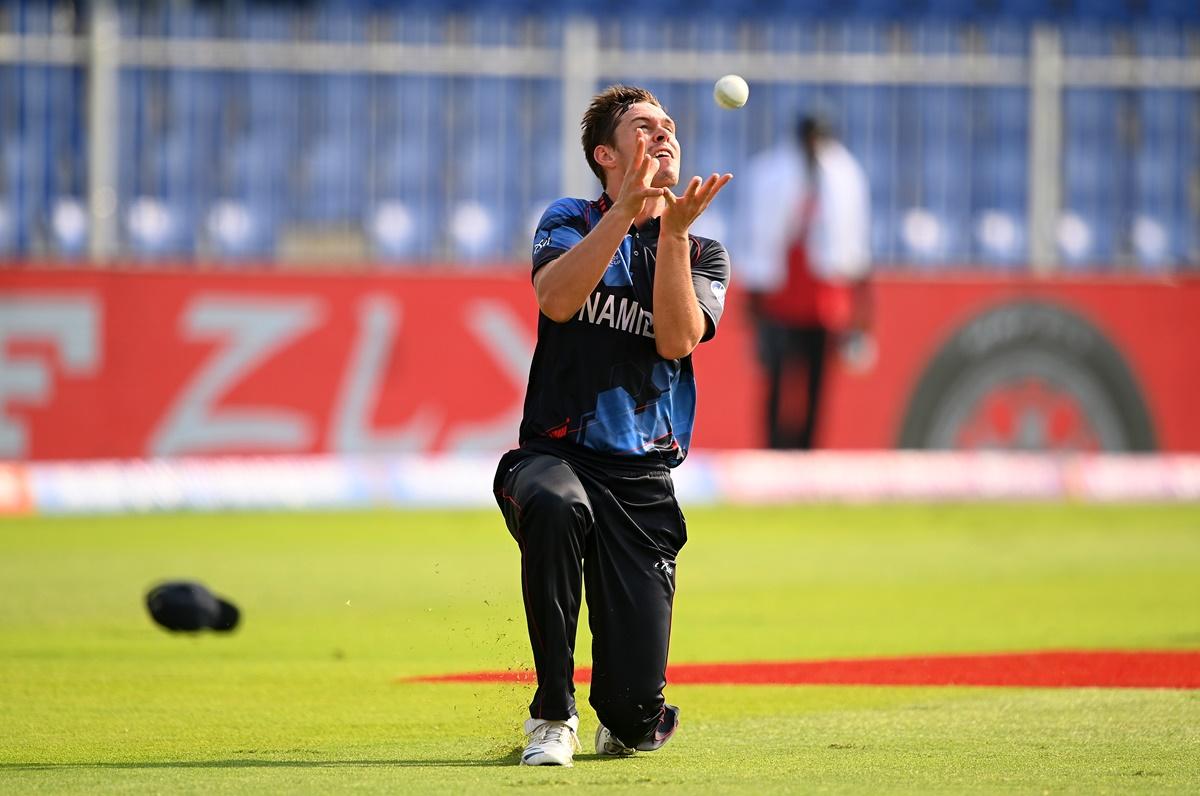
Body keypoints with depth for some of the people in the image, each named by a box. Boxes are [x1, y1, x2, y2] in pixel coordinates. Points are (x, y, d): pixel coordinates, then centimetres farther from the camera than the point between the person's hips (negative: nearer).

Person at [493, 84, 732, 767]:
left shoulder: (703, 255, 12)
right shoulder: (572, 223, 8)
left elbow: (677, 340, -9)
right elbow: (557, 299, -15)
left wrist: (673, 231, -18)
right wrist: (626, 210, -23)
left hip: (643, 481, 1)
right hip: (556, 458, -1)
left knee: (636, 713, -12)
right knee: (555, 505, -42)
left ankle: (623, 723, 30)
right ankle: (553, 713, -24)